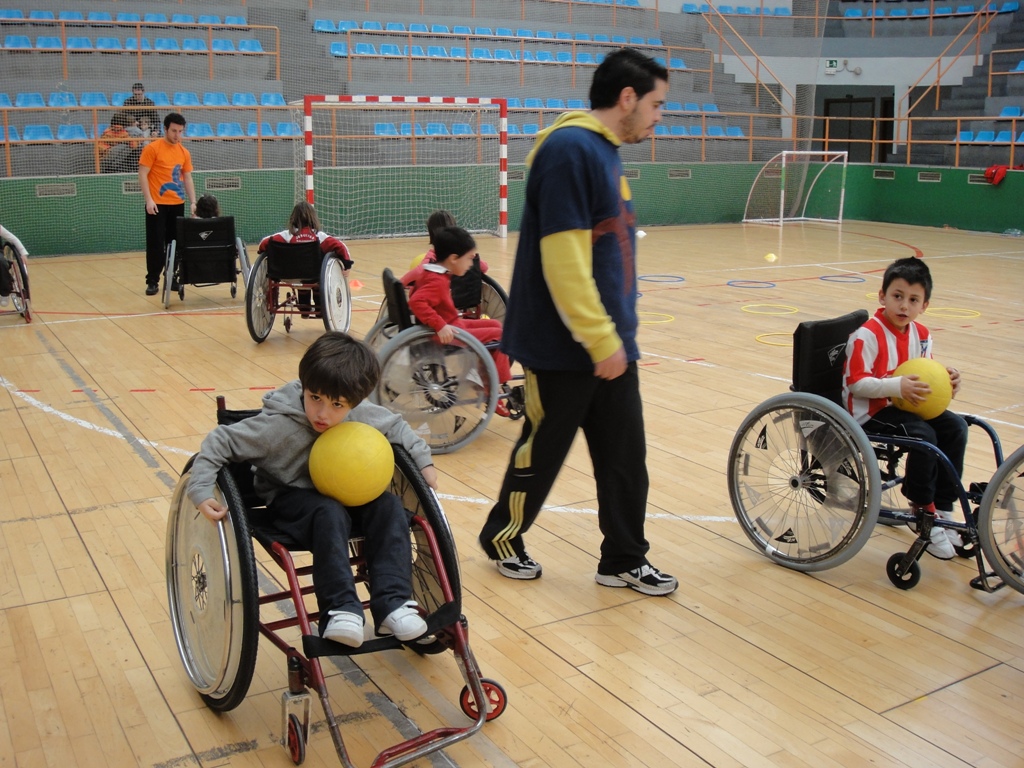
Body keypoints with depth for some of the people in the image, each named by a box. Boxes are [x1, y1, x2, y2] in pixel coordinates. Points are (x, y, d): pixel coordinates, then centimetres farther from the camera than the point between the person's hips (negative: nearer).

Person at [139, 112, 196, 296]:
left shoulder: (184, 152, 9)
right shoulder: (152, 148, -6)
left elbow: (187, 179, 12)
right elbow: (142, 175, -8)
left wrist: (193, 202, 2)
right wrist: (149, 200, -16)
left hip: (177, 204, 5)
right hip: (157, 204, -5)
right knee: (155, 244, -2)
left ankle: (172, 278, 18)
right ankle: (152, 281, 4)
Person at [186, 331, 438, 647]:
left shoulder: (362, 415, -12)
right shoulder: (279, 425, -26)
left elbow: (395, 426, 9)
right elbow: (220, 442, -21)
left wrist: (423, 460, 1)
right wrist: (201, 491, -29)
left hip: (343, 493, 5)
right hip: (291, 498, -4)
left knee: (389, 506, -22)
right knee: (330, 514, -37)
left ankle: (391, 604, -23)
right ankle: (340, 609, -34)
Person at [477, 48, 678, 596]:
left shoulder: (605, 151, 12)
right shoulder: (571, 149, -18)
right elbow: (564, 259, -24)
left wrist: (617, 334, 17)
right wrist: (601, 340, -22)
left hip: (609, 343, 9)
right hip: (564, 347, -9)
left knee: (625, 454, 12)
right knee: (542, 451, 8)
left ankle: (624, 561, 25)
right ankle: (502, 538, 30)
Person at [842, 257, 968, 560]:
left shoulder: (922, 335, 7)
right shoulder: (867, 336, -17)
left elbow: (922, 378, 17)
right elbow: (855, 382, -21)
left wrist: (945, 380, -4)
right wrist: (897, 386, -31)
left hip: (905, 406, 8)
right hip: (870, 411, -8)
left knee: (955, 426, -9)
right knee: (923, 435, -27)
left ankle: (942, 509, -1)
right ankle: (923, 511, -9)